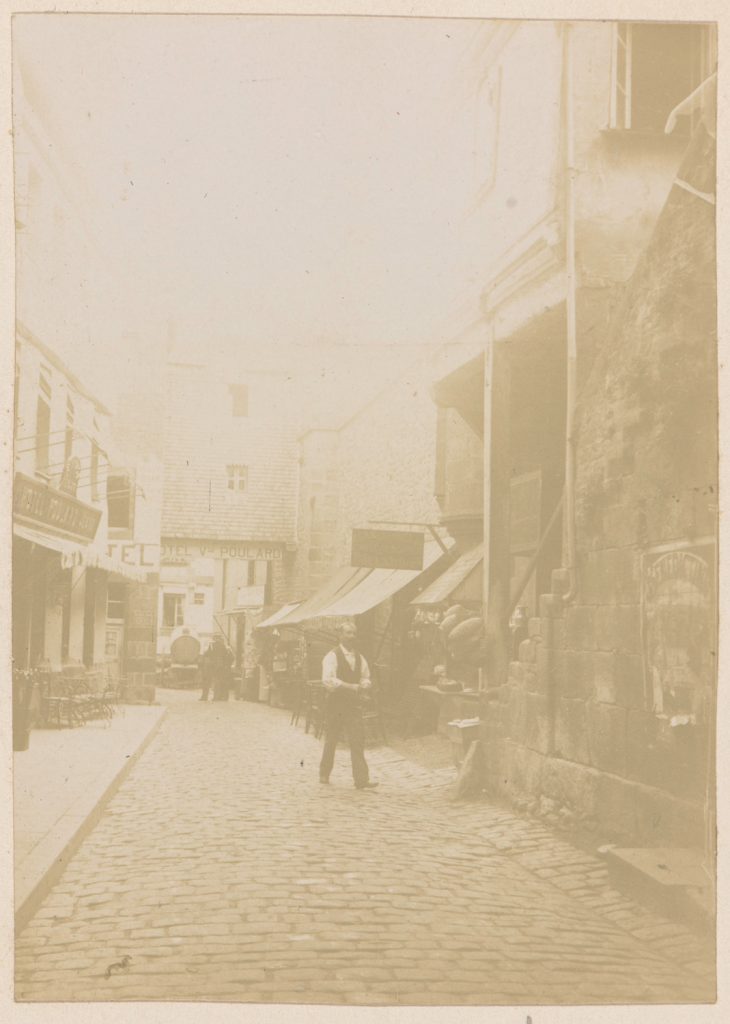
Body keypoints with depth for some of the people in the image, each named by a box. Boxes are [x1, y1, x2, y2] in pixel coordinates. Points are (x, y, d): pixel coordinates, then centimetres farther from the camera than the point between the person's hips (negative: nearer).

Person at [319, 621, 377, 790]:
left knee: (358, 741, -5)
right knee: (331, 741, 7)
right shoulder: (332, 657, -10)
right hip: (335, 705, -4)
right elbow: (328, 680, -22)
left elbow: (365, 680, 19)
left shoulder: (359, 658, 10)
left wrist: (361, 686, -5)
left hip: (353, 704, 4)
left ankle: (361, 780, -8)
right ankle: (324, 774, 26)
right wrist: (350, 686, -24)